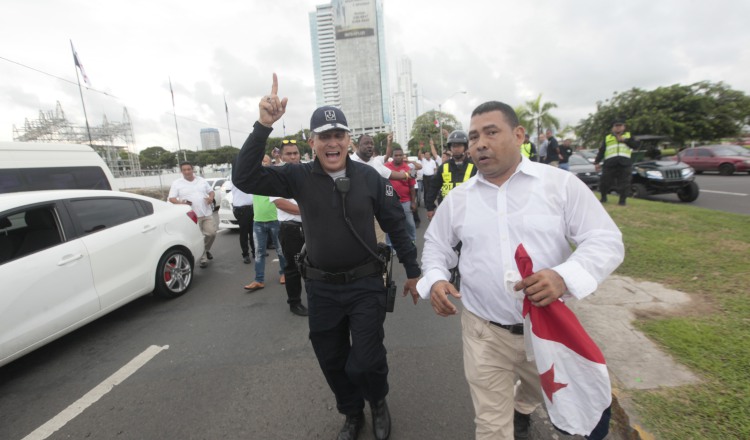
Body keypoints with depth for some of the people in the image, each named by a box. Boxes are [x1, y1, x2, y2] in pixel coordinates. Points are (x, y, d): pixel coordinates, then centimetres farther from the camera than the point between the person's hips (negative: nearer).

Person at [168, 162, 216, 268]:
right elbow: (171, 199, -1)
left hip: (207, 214, 3)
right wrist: (181, 202, -21)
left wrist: (211, 198, -4)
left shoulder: (202, 180, 12)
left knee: (211, 233, 3)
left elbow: (211, 191, 19)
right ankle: (203, 258, 7)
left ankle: (206, 250, 29)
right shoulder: (176, 183, 3)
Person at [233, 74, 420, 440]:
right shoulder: (299, 177, -7)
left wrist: (412, 270, 3)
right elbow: (244, 178, -16)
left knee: (364, 362, 3)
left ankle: (379, 403, 41)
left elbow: (396, 225, -1)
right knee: (332, 363, 18)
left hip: (365, 285, -2)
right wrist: (263, 126, -26)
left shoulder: (369, 176, -9)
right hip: (321, 288, 2)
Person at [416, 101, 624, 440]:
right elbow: (436, 244, 10)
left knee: (543, 392, 30)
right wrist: (435, 279, -11)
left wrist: (564, 276, -29)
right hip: (484, 331, 0)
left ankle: (520, 411, 64)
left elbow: (605, 240, -10)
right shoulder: (458, 197, 0)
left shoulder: (561, 184, -8)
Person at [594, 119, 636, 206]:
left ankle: (622, 200, 7)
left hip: (625, 164, 0)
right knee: (605, 182, 1)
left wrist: (625, 140, -11)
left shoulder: (628, 135, 18)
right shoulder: (607, 138, 18)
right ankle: (603, 197, 21)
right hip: (609, 164, 0)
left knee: (624, 184, -3)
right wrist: (597, 162, 5)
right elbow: (601, 151, 13)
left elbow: (634, 145, 2)